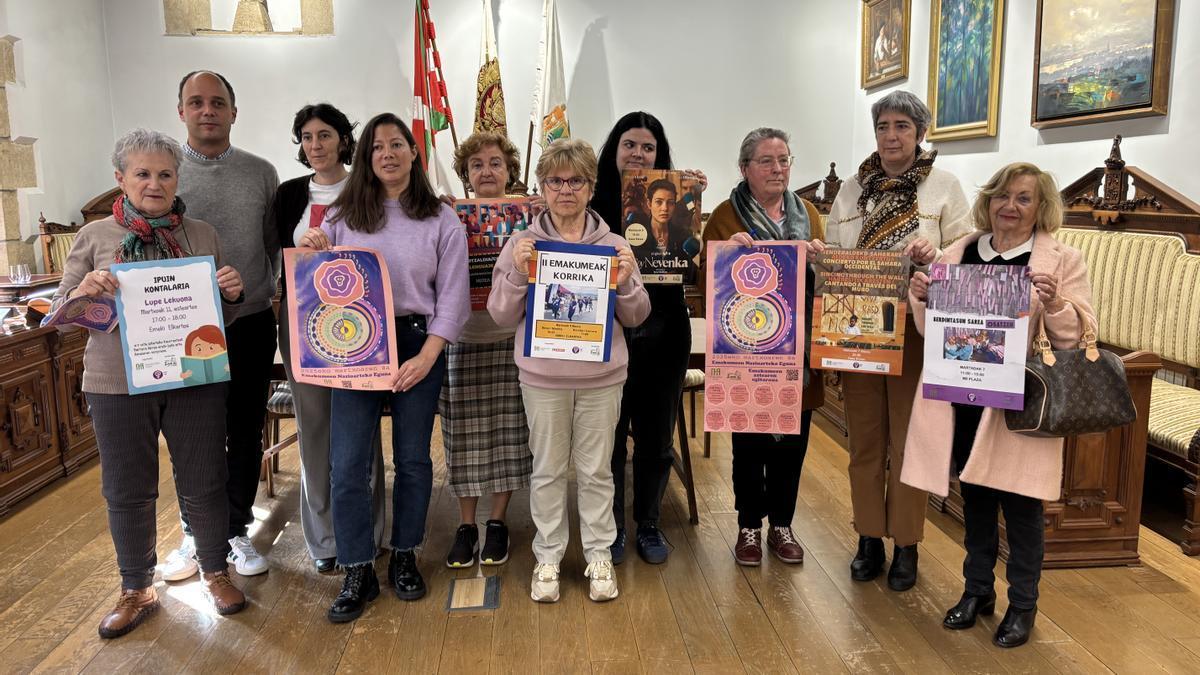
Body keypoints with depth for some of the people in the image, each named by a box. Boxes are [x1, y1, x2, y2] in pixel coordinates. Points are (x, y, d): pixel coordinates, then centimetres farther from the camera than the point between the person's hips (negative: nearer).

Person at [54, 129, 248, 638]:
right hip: (118, 384, 0)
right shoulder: (94, 236, 3)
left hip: (195, 380, 0)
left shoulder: (203, 235, 5)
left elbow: (225, 314, 10)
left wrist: (233, 294, -12)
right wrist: (81, 292, -16)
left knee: (204, 482, 9)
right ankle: (136, 590, 30)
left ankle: (215, 572, 31)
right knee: (126, 490, 10)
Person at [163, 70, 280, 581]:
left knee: (246, 434, 9)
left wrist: (268, 292, 0)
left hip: (250, 324, 1)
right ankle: (196, 534, 25)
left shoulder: (261, 173, 5)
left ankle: (236, 532, 24)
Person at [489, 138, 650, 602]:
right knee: (547, 470, 10)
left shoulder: (612, 245, 2)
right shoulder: (523, 244, 1)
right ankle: (548, 557, 25)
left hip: (602, 376, 0)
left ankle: (599, 556, 25)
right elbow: (502, 316, -1)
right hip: (543, 377, 0)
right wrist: (517, 273, -15)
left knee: (596, 470, 10)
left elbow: (635, 318, 5)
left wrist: (625, 283, -13)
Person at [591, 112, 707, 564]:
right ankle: (611, 527, 26)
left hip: (663, 335, 2)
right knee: (609, 436, 8)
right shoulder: (594, 201, -2)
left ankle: (649, 525, 30)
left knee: (656, 436, 12)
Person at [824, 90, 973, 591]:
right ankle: (869, 538, 22)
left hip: (915, 329, -3)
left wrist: (934, 252, -21)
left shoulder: (944, 186, 3)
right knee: (864, 438, 9)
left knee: (908, 440, 4)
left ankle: (906, 545, 18)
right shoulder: (852, 190, 11)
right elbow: (831, 255, 11)